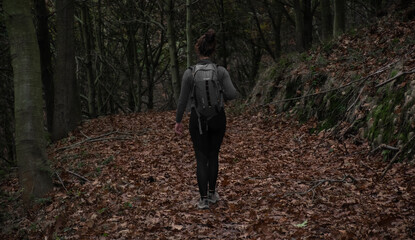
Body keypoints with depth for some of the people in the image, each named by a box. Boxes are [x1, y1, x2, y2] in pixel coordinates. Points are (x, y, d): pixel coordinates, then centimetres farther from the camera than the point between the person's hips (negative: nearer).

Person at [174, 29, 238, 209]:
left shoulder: (190, 73, -10)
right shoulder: (221, 71, -8)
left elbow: (183, 99, -6)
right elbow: (232, 94, -15)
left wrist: (178, 121, 4)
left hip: (198, 119, -1)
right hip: (217, 118, 1)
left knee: (201, 158, 4)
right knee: (213, 155, 18)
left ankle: (203, 199, 1)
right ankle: (212, 194, 25)